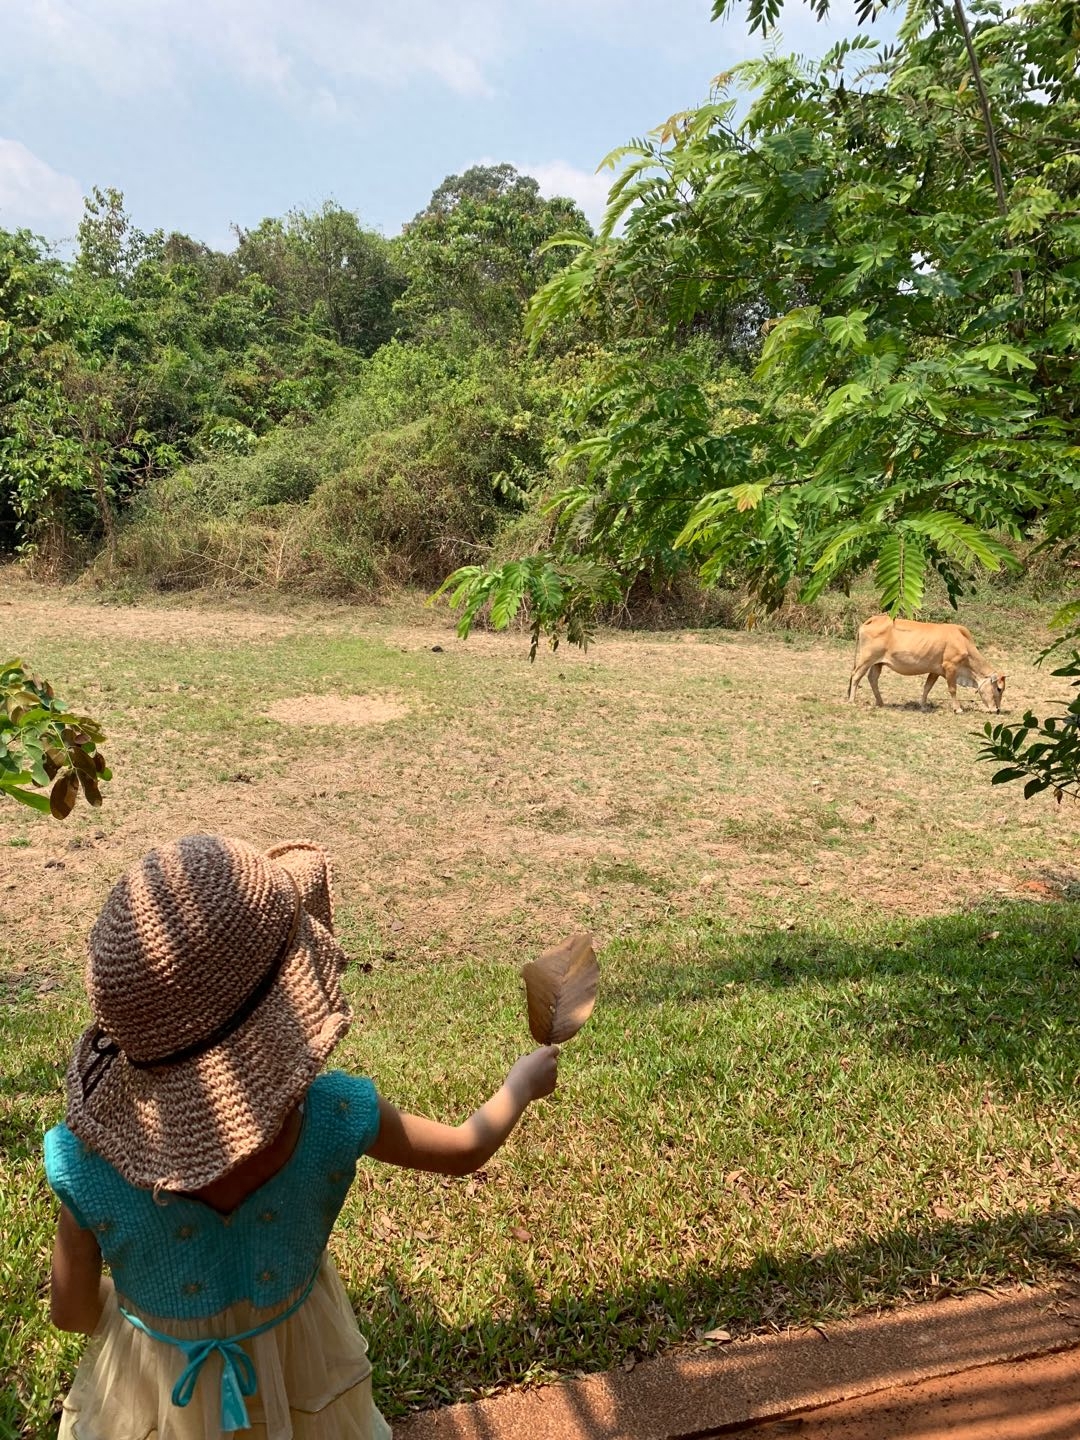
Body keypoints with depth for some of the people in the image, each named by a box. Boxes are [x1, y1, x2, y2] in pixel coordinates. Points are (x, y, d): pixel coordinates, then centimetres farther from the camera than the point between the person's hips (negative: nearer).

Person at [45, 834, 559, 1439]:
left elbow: (73, 1312, -15)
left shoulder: (86, 1167, -35)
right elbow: (466, 1150, -15)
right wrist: (525, 1079, 4)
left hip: (158, 1386, 0)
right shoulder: (332, 1119, -34)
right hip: (296, 1361, 0)